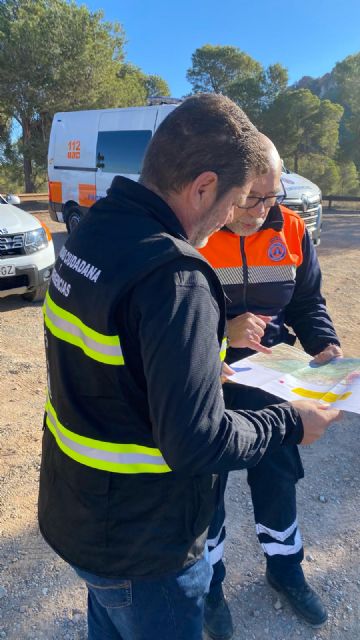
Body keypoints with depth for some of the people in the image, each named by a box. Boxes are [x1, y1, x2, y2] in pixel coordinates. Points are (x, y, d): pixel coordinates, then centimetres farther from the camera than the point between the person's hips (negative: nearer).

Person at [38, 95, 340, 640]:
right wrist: (290, 423, -15)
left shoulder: (89, 233, -3)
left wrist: (203, 363, 7)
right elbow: (197, 444, -31)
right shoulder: (174, 276, -31)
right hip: (141, 552, -8)